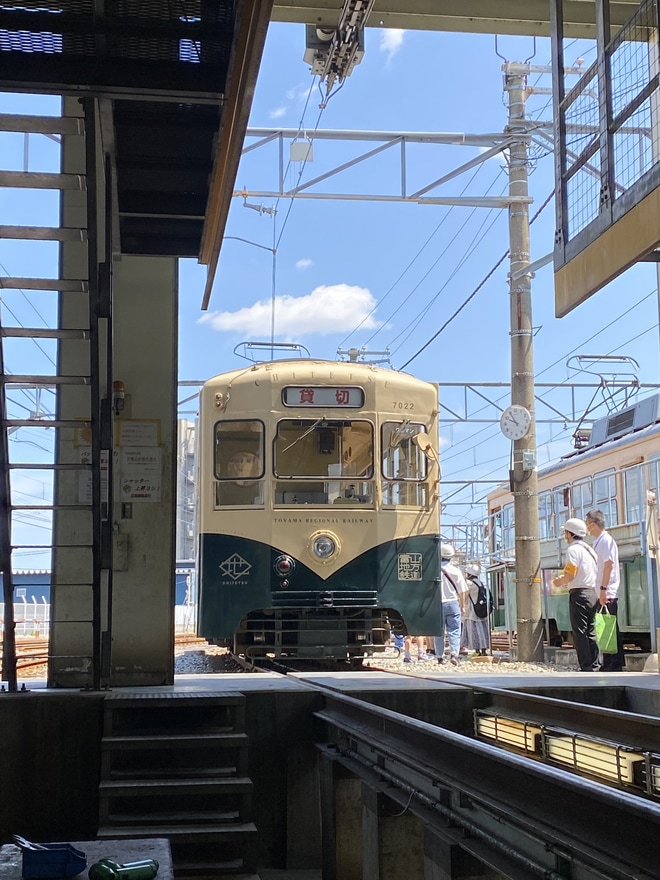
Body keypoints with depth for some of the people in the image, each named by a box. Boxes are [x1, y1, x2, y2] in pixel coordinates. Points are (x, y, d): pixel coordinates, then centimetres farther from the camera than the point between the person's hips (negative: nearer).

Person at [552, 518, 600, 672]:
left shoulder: (573, 550, -10)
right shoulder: (589, 550, 17)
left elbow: (570, 575, -18)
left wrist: (559, 581, 2)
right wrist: (565, 580, 20)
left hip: (579, 593, -9)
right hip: (592, 592, 9)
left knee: (579, 632, -7)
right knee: (590, 632, 11)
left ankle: (586, 668, -10)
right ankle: (594, 666, 10)